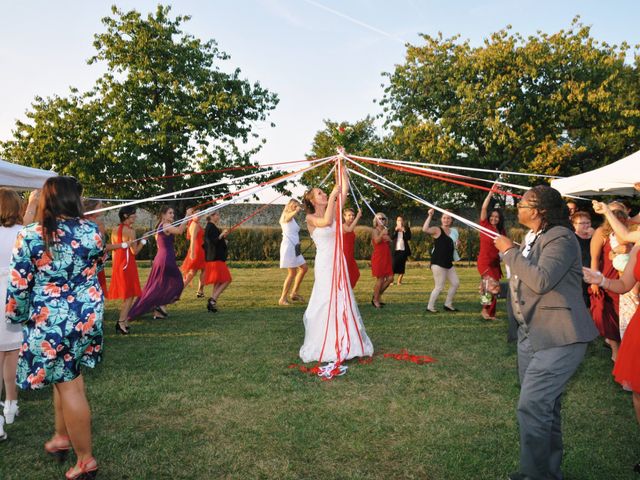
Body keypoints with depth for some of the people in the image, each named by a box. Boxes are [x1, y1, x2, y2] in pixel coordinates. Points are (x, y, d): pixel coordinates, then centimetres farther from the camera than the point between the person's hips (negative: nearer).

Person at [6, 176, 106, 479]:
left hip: (50, 320, -4)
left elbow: (18, 285, -8)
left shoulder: (30, 236, -12)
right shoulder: (92, 231, -3)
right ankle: (63, 437, 36)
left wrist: (17, 317, 9)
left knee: (68, 386, 5)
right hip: (88, 315, 4)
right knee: (66, 376, 22)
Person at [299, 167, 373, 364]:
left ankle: (345, 344, 19)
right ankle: (323, 346, 8)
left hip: (339, 261, 6)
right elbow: (326, 221, -24)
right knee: (325, 302, -3)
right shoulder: (311, 218, -4)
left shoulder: (333, 211, 11)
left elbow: (345, 189, 6)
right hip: (324, 263, -6)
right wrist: (332, 195, -21)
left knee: (343, 301, 8)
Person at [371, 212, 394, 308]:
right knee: (380, 279, -5)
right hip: (378, 257, -7)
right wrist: (382, 234, -38)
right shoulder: (375, 230, -3)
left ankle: (378, 294, 18)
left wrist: (389, 240, -3)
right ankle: (376, 300, 7)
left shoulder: (386, 230, 16)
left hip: (387, 257, 7)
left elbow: (390, 246, 18)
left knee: (390, 278, 1)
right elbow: (377, 241, -22)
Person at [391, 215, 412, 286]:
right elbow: (391, 237, -8)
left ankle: (399, 281, 8)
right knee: (393, 265, -5)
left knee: (402, 266, 0)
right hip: (395, 250, 0)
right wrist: (396, 230, -19)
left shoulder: (406, 229, 5)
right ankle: (391, 280, 6)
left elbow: (409, 238, -8)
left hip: (403, 250, 0)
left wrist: (404, 231, -19)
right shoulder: (393, 229, 7)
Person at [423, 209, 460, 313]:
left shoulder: (452, 231, 15)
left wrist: (456, 244, 8)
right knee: (439, 287, -7)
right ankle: (430, 307, 7)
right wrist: (430, 216, -30)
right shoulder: (437, 230, -8)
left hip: (448, 263, 8)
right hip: (438, 262, -8)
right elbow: (425, 229, -29)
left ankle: (448, 305, 25)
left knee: (455, 283, 11)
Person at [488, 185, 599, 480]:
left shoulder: (560, 237, -14)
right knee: (544, 406, 19)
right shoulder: (532, 239, 13)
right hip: (531, 335, 10)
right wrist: (502, 289, 8)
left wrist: (510, 251, -19)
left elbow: (541, 281, -29)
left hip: (557, 339, -10)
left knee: (532, 406, -12)